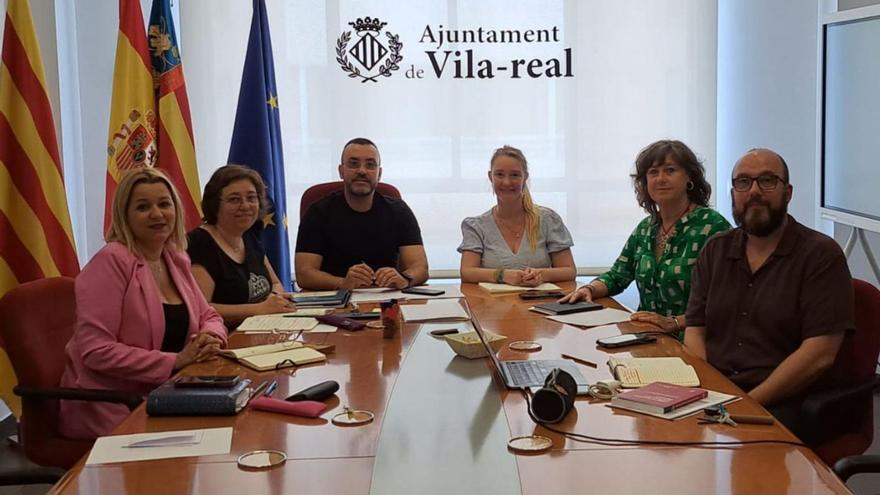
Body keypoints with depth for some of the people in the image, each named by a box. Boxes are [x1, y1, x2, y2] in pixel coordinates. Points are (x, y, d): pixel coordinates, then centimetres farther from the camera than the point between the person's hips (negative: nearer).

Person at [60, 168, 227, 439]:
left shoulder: (176, 260, 9)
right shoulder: (112, 261, -14)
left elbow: (209, 317, 19)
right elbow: (95, 351, -19)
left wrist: (211, 338, -5)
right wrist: (175, 360, -20)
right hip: (111, 409, -7)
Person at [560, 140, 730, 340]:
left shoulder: (712, 226, -8)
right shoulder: (646, 228, 15)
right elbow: (617, 275, 20)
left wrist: (675, 322, -25)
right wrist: (589, 289, 0)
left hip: (686, 342, -8)